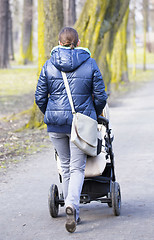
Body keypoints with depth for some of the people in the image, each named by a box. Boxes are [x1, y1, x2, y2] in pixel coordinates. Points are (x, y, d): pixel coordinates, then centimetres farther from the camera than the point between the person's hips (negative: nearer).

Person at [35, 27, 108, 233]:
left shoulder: (49, 65, 1)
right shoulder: (90, 64, -2)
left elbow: (40, 98, 2)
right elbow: (100, 97, -1)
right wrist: (95, 115, 19)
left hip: (55, 123, 2)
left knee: (66, 166, 15)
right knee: (78, 167, 2)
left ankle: (72, 211, 19)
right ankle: (72, 205, -22)